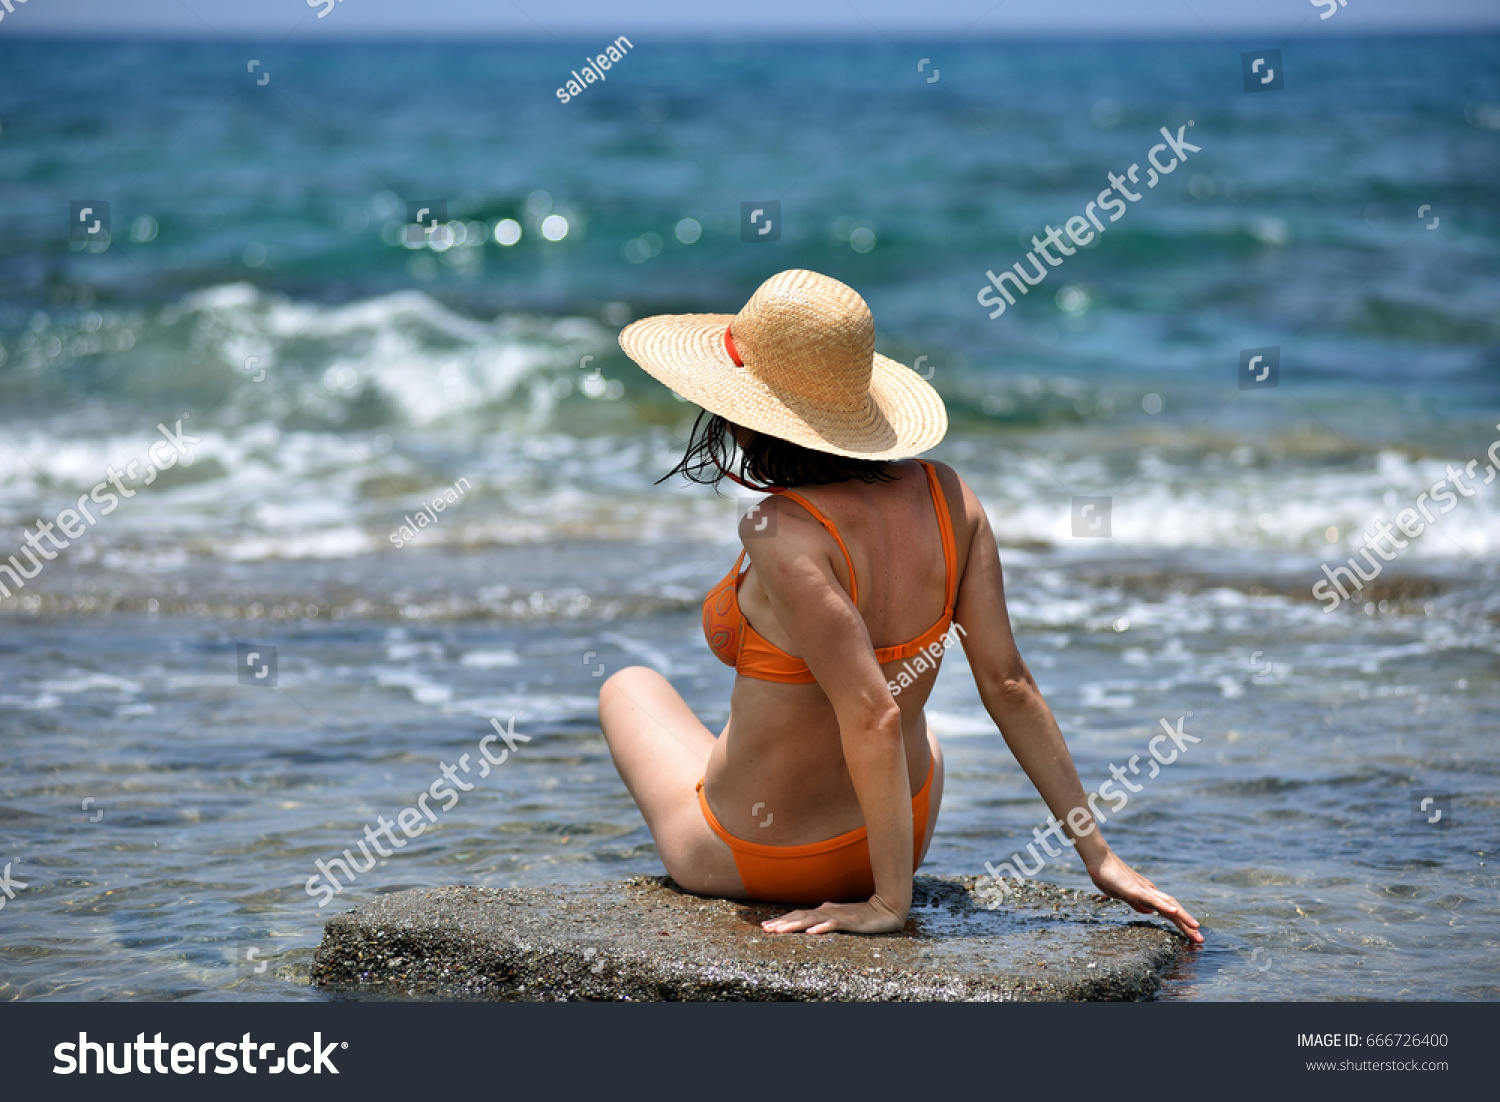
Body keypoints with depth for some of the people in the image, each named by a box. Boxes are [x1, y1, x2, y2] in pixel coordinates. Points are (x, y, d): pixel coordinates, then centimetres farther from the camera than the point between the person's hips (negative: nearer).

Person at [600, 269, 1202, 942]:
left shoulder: (782, 534, -32)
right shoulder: (944, 496, -14)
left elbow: (873, 719, -33)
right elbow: (1008, 684, -13)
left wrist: (889, 903, -24)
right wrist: (1098, 856, -7)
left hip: (754, 856, -5)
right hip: (911, 831, 5)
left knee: (631, 687, 26)